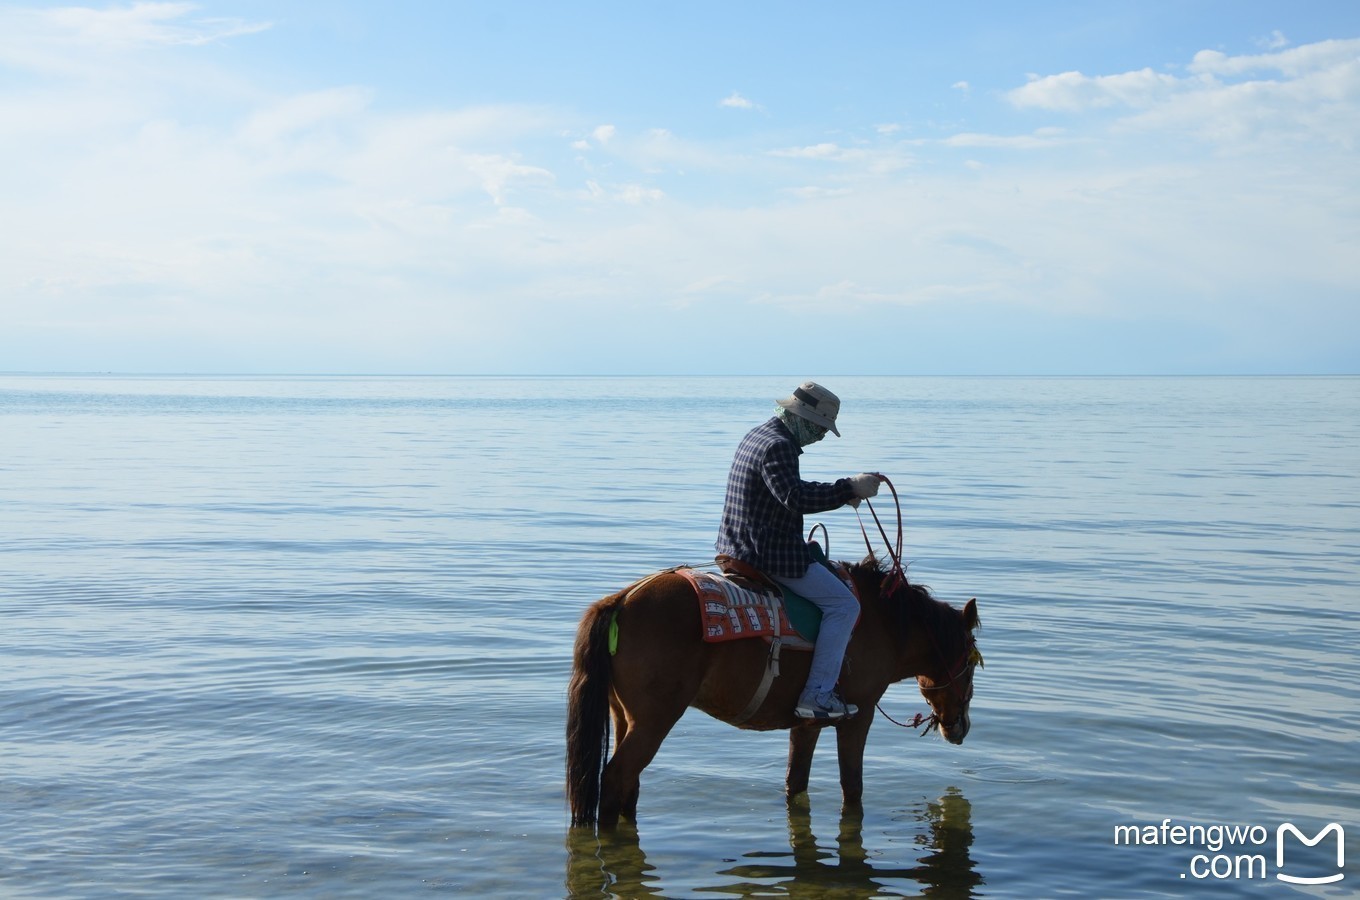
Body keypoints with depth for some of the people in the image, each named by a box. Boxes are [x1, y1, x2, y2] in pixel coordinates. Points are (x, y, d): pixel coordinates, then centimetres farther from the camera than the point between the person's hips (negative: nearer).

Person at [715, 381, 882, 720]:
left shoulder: (756, 436, 15)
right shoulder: (778, 446, -18)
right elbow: (795, 497, -31)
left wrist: (842, 491, 16)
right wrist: (849, 488, -27)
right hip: (771, 555, -11)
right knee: (844, 604, -6)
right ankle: (817, 696, -8)